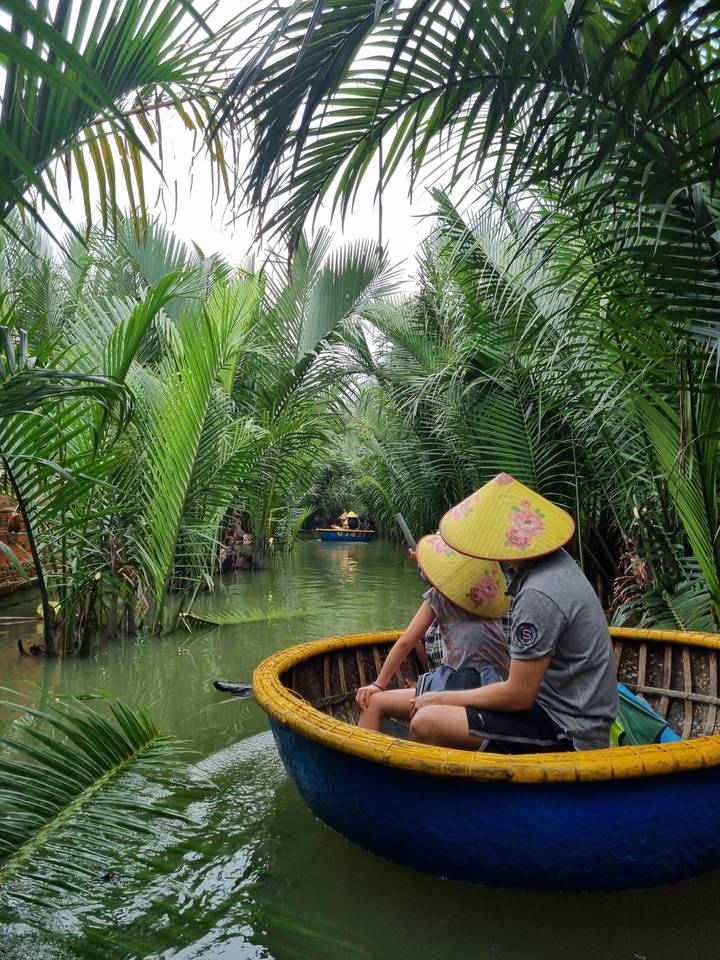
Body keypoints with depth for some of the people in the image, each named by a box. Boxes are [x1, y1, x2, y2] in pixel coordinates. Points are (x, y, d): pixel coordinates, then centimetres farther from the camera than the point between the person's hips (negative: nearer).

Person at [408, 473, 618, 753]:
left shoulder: (538, 596, -28)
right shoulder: (556, 560, 1)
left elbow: (517, 696, -21)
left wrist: (442, 698, -10)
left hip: (568, 733, -10)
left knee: (426, 723, -21)